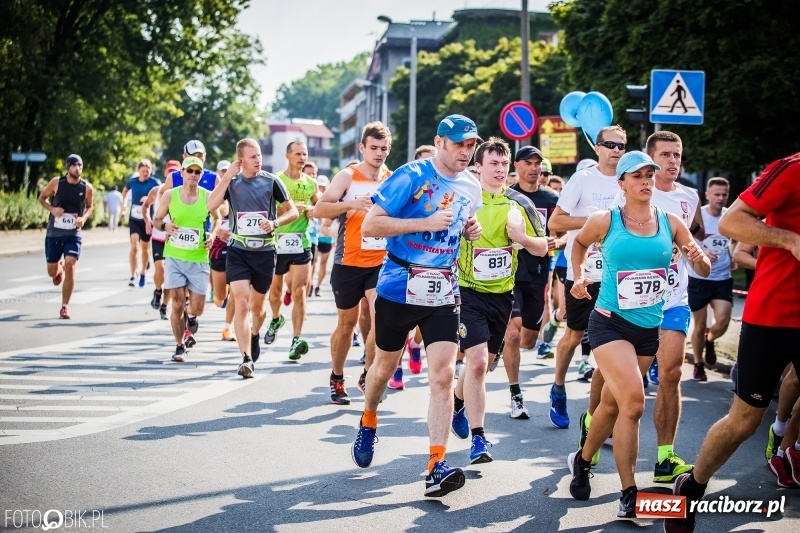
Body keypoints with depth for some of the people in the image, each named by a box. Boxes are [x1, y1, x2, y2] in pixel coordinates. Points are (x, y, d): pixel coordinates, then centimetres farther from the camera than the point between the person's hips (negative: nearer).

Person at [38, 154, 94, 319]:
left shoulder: (87, 188, -5)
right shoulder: (56, 183, -7)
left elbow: (90, 207, 10)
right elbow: (42, 198, 6)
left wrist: (84, 218, -10)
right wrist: (52, 209, -14)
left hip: (73, 234, -1)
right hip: (54, 233, 1)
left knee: (70, 267, -18)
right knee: (52, 272, 9)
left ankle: (65, 306, -5)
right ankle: (59, 268, 50)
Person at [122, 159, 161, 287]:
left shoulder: (154, 182, -10)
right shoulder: (132, 182, 0)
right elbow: (125, 190, 23)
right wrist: (123, 202, 14)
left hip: (147, 219, -1)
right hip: (134, 219, 1)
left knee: (145, 248, 12)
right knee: (134, 246, -15)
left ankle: (142, 274, 30)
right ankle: (133, 276, -13)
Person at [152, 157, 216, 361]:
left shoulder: (207, 197, -2)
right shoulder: (170, 195, -1)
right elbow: (156, 220, 9)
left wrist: (213, 235, -9)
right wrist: (165, 226, -14)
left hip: (199, 260, 0)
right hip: (174, 257, 0)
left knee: (197, 307, -2)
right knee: (177, 304, -4)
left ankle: (190, 315, 36)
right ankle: (180, 346, 13)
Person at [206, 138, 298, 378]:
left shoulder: (271, 181, -1)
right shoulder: (231, 181, 0)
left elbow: (293, 211, 3)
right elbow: (211, 205, -14)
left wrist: (275, 222, -15)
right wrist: (227, 176, -17)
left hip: (264, 252, 1)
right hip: (238, 251, -1)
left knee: (257, 306, 15)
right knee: (241, 304, -15)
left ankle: (255, 335, 46)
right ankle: (247, 359, -17)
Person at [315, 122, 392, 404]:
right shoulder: (348, 177, -6)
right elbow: (319, 209, -17)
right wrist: (350, 204, -31)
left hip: (382, 263, 2)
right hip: (348, 262, -2)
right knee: (347, 322, 9)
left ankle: (369, 372, 1)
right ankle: (337, 378, 26)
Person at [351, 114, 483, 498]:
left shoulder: (471, 188, 6)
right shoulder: (411, 176, -13)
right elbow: (369, 226, -17)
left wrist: (471, 231, 2)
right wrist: (426, 222, -23)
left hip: (443, 294, 3)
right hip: (398, 289, -3)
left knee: (443, 374, -11)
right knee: (384, 368, 15)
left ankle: (436, 467, -13)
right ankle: (368, 423, 45)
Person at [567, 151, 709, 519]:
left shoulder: (670, 223, 0)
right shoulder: (605, 221, -6)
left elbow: (704, 270, 3)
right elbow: (579, 243, 16)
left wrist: (698, 258, -18)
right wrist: (578, 277, 3)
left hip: (649, 328, 4)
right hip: (610, 322, -4)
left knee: (612, 403, 16)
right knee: (633, 403, -20)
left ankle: (582, 460, 42)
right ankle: (629, 495, -14)